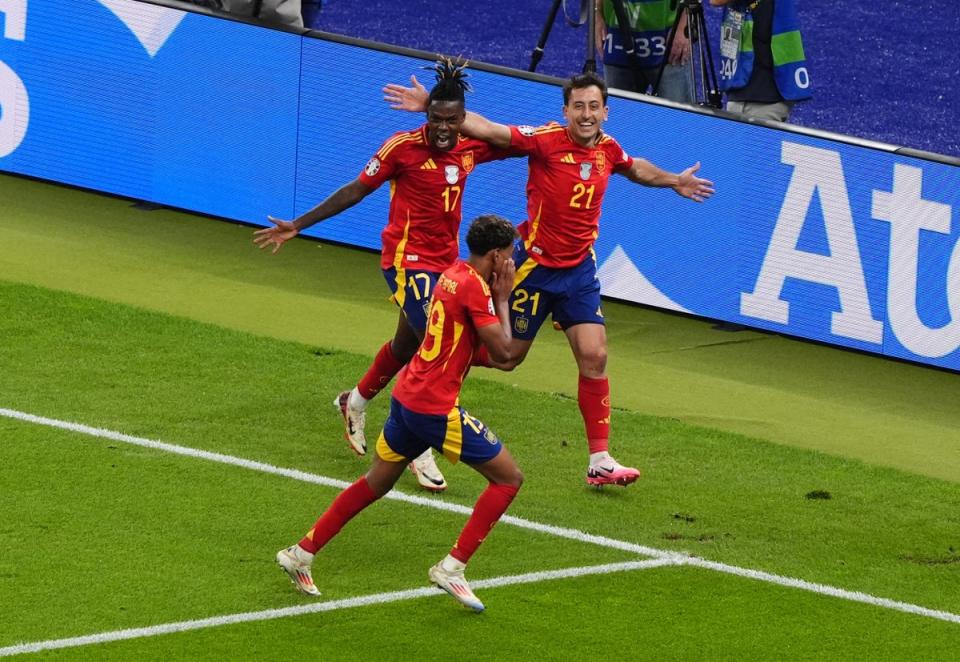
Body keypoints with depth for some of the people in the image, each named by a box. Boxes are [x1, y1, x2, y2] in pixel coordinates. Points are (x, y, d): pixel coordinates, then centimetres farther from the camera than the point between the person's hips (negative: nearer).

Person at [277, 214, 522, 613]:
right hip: (437, 408, -9)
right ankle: (452, 568, -2)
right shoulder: (475, 288, -17)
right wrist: (503, 299, -6)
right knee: (509, 478, 1)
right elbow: (502, 352, -16)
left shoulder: (451, 275, 11)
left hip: (406, 397, 9)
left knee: (376, 483, 24)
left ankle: (301, 553, 27)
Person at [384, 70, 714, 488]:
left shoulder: (608, 150, 1)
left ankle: (600, 460, -1)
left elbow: (635, 169, 26)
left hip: (579, 269, 4)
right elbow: (485, 129, -24)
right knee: (506, 355, 5)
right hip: (535, 265, -4)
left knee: (594, 356, -5)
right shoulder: (546, 141, -17)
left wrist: (673, 182, 37)